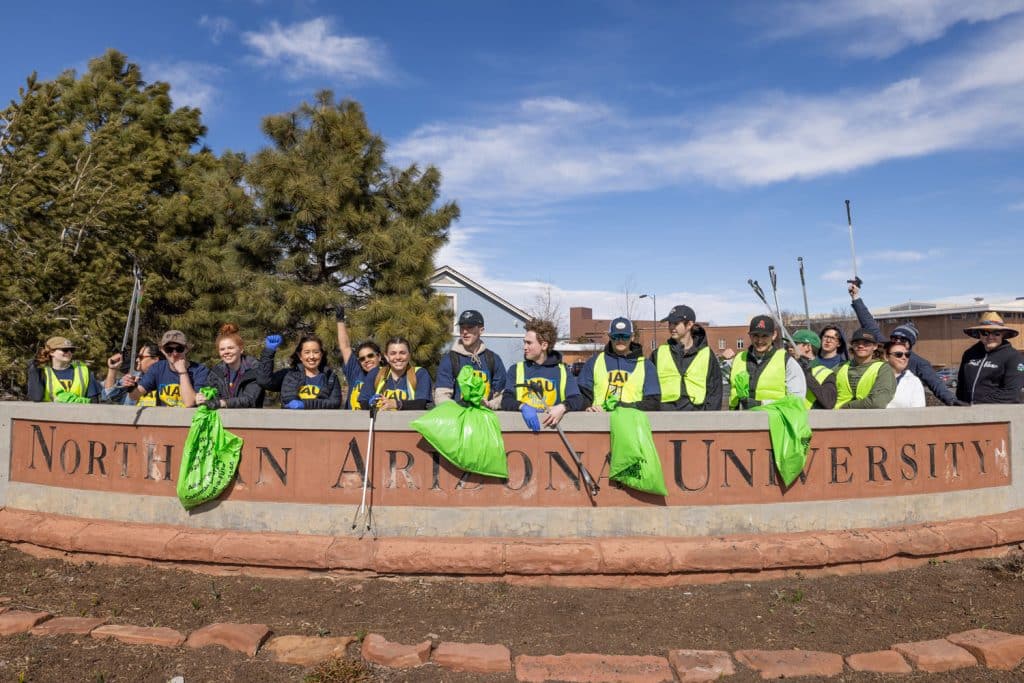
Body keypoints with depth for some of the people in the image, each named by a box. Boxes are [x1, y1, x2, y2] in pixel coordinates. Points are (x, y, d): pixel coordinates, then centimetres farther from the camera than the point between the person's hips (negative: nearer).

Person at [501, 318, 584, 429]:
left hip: (551, 427, 0)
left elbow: (577, 400, 3)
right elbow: (506, 401, 3)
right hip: (522, 426, 0)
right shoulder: (516, 369, 13)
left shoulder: (562, 370, 12)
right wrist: (523, 407, -17)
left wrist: (562, 407, -17)